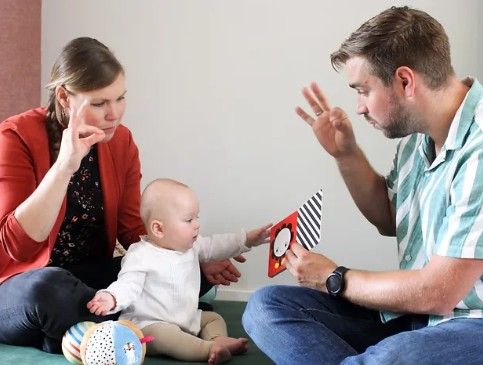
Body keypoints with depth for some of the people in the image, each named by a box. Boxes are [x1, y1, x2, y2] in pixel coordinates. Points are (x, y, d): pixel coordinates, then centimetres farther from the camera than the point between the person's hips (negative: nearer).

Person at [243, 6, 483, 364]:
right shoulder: (418, 135, 4)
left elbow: (437, 293, -22)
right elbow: (390, 220, 21)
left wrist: (334, 279, -7)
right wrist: (346, 153, 6)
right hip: (413, 310, 9)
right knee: (266, 306, -5)